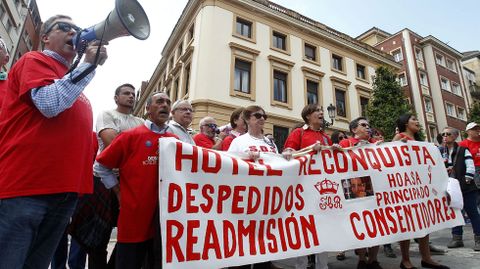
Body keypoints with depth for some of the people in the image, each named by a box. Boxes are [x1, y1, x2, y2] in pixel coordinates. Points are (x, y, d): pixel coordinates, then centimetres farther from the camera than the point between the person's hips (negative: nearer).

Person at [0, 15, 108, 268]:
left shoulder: (72, 81, 23)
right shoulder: (34, 60, 2)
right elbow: (50, 104, -18)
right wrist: (89, 64, -11)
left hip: (64, 189, 8)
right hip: (26, 185, -7)